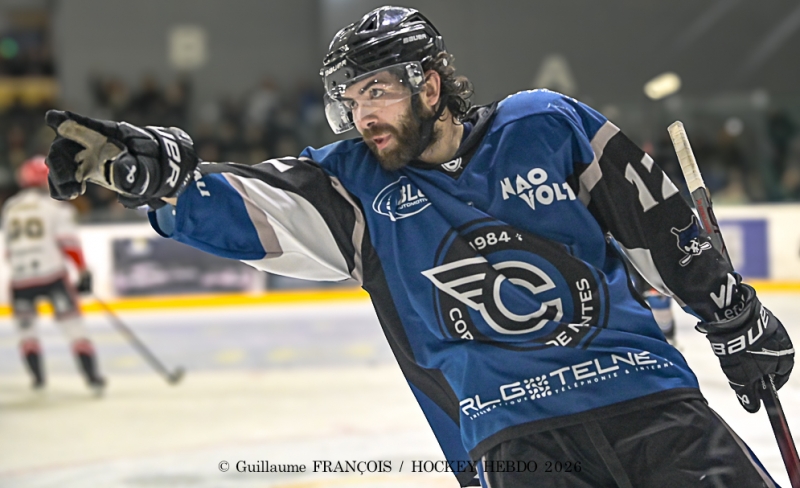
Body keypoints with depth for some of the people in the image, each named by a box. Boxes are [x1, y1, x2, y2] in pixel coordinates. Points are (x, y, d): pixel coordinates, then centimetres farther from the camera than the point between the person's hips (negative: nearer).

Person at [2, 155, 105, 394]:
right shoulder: (56, 205, -1)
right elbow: (69, 241, -8)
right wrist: (83, 272, -5)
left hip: (20, 278, 3)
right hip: (52, 273, -3)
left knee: (26, 327, 21)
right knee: (73, 326, 2)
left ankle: (37, 376, 15)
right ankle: (92, 376, -4)